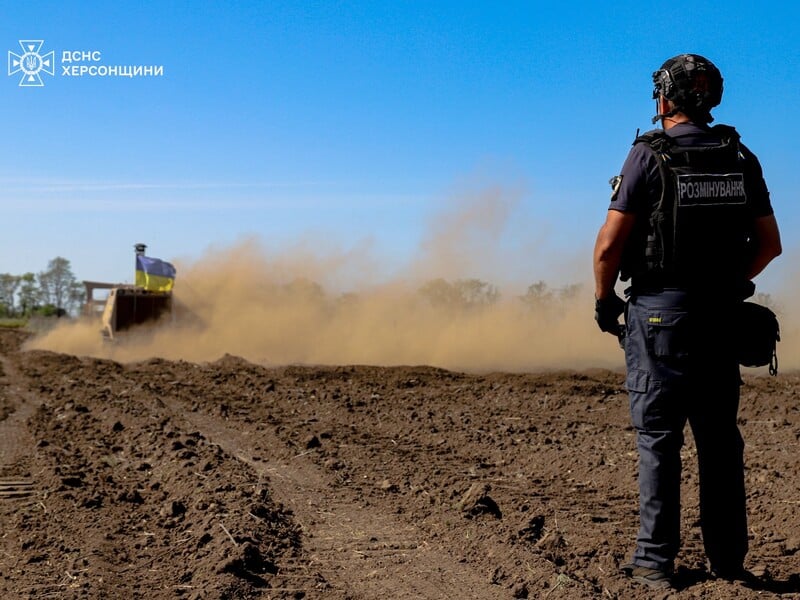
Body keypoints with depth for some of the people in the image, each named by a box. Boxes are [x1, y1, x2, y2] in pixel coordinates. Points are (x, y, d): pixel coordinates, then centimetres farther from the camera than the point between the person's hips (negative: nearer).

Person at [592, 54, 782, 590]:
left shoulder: (650, 155, -8)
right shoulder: (741, 159, 7)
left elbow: (610, 244, -12)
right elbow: (769, 243, 10)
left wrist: (604, 300, 2)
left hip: (660, 310, -4)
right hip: (722, 316, 5)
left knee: (658, 437, 1)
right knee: (720, 437, 11)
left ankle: (656, 561, 4)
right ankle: (729, 558, 18)